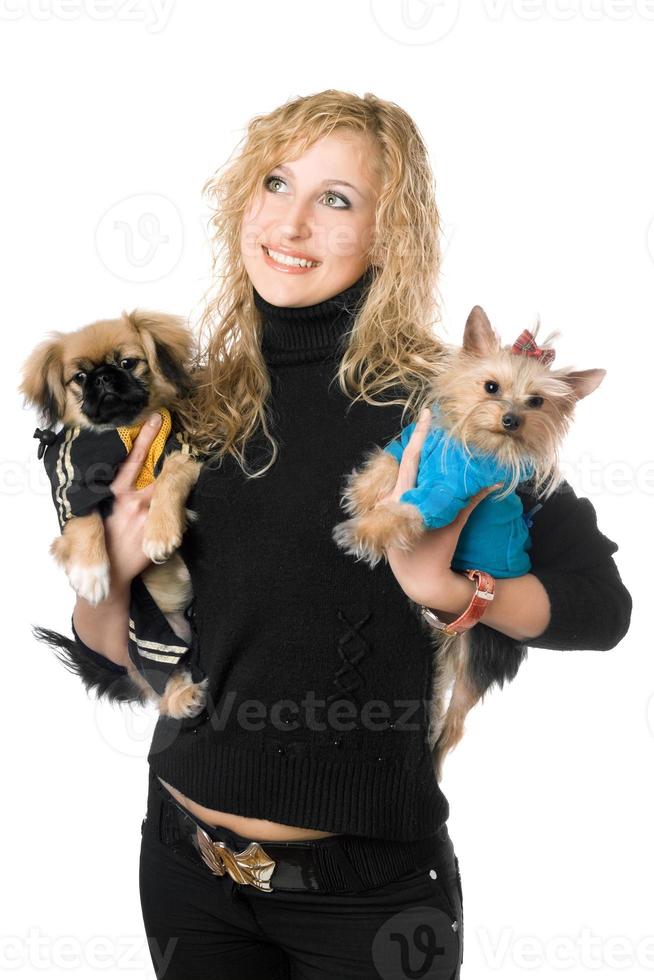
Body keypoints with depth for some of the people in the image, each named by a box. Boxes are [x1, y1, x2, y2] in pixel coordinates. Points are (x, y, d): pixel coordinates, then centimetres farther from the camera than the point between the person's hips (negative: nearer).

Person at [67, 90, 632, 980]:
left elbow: (599, 603, -10)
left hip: (366, 886, -3)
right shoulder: (193, 402, -1)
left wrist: (447, 590, -25)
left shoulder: (436, 401, -12)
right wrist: (107, 576, -13)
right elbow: (121, 646, 7)